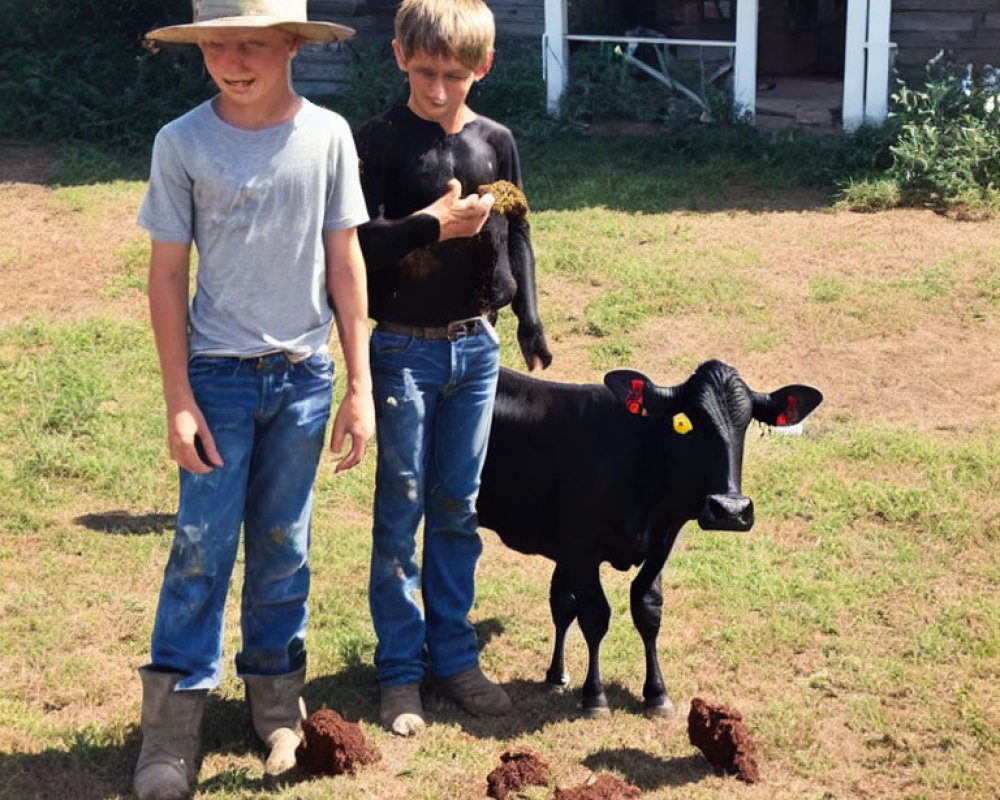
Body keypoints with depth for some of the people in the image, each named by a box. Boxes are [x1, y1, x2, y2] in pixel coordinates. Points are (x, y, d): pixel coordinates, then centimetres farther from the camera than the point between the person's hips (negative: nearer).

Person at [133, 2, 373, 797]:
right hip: (218, 374, -1)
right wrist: (177, 399, -6)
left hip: (304, 374, 2)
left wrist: (360, 386, 2)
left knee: (283, 546, 12)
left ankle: (277, 700, 26)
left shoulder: (327, 136, -4)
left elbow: (345, 261, 2)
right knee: (202, 546, -1)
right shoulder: (182, 144, -8)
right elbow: (168, 274, -3)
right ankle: (173, 723, 9)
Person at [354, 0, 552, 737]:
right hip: (405, 348, -4)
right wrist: (433, 223, -21)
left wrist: (530, 322, 9)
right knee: (401, 510, 3)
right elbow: (358, 243, -14)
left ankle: (454, 655, 23)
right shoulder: (382, 140, -8)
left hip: (476, 345, 4)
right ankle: (400, 669, 12)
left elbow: (516, 235, 12)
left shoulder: (495, 143, 5)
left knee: (458, 509, 11)